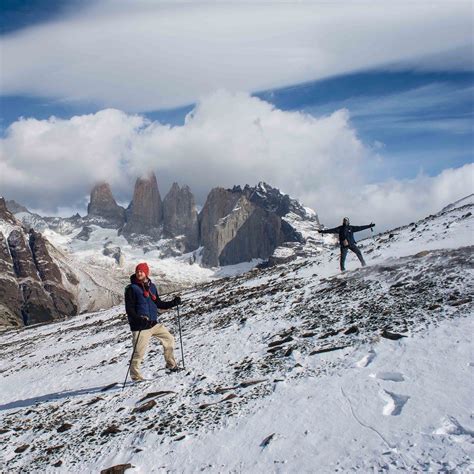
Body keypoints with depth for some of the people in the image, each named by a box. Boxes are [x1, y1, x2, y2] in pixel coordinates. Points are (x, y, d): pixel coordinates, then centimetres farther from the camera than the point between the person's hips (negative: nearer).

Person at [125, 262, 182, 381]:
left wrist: (173, 303, 5)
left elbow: (158, 303, 18)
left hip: (154, 324, 7)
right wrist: (139, 319, -29)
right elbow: (129, 309, -13)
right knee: (139, 352, -7)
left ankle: (171, 365, 32)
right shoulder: (131, 288, -9)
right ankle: (135, 375, 10)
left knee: (169, 339, 15)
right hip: (140, 326, -7)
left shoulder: (151, 286, 10)